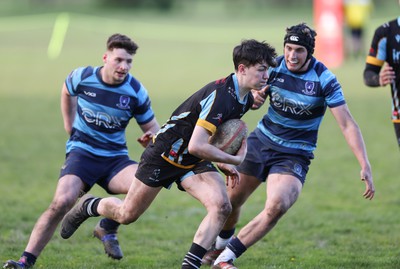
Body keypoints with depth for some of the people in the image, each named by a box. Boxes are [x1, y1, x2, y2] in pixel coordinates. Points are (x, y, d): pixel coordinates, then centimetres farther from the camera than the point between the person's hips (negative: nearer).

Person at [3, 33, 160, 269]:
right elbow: (67, 92, 19)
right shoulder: (82, 77, -7)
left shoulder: (136, 92, -7)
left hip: (115, 157, 2)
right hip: (82, 151, -1)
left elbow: (152, 127, 4)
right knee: (62, 201, -27)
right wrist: (69, 125, 17)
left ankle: (108, 229, 0)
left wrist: (151, 138, -19)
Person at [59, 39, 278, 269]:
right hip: (165, 155, -7)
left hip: (194, 162, 7)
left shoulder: (245, 99, -2)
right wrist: (234, 160, -25)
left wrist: (223, 163, 7)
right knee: (127, 215, 7)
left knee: (221, 206, -19)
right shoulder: (220, 95, -32)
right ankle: (88, 207, 39)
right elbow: (196, 146, -36)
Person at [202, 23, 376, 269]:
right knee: (232, 201, 8)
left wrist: (365, 166, -26)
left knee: (277, 206, -27)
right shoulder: (274, 67, -8)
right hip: (261, 141, 4)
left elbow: (347, 124, -19)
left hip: (294, 155, -4)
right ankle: (221, 244, 42)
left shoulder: (325, 80, -18)